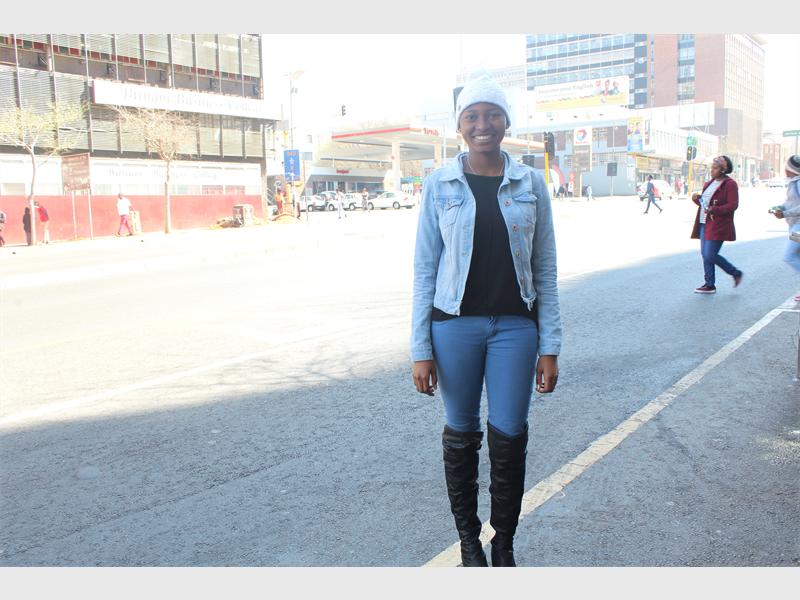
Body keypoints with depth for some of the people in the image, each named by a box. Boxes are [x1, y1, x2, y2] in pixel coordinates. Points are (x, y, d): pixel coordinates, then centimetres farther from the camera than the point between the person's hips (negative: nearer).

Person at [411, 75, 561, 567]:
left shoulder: (530, 183, 3)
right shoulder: (439, 184, 0)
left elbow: (545, 268, 5)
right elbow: (425, 268, 1)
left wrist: (550, 346, 0)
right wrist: (421, 350, -3)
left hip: (515, 324, 1)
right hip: (455, 324, 0)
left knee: (509, 437, 1)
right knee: (461, 434, 9)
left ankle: (504, 546, 23)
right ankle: (469, 540, 29)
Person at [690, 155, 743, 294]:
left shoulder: (730, 184, -9)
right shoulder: (709, 183, 15)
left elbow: (733, 205, -16)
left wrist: (714, 210, -27)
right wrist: (696, 199, 2)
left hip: (718, 226, -8)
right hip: (705, 224, 8)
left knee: (710, 255, -11)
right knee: (705, 255, 7)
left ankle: (736, 273, 11)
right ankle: (709, 285, 16)